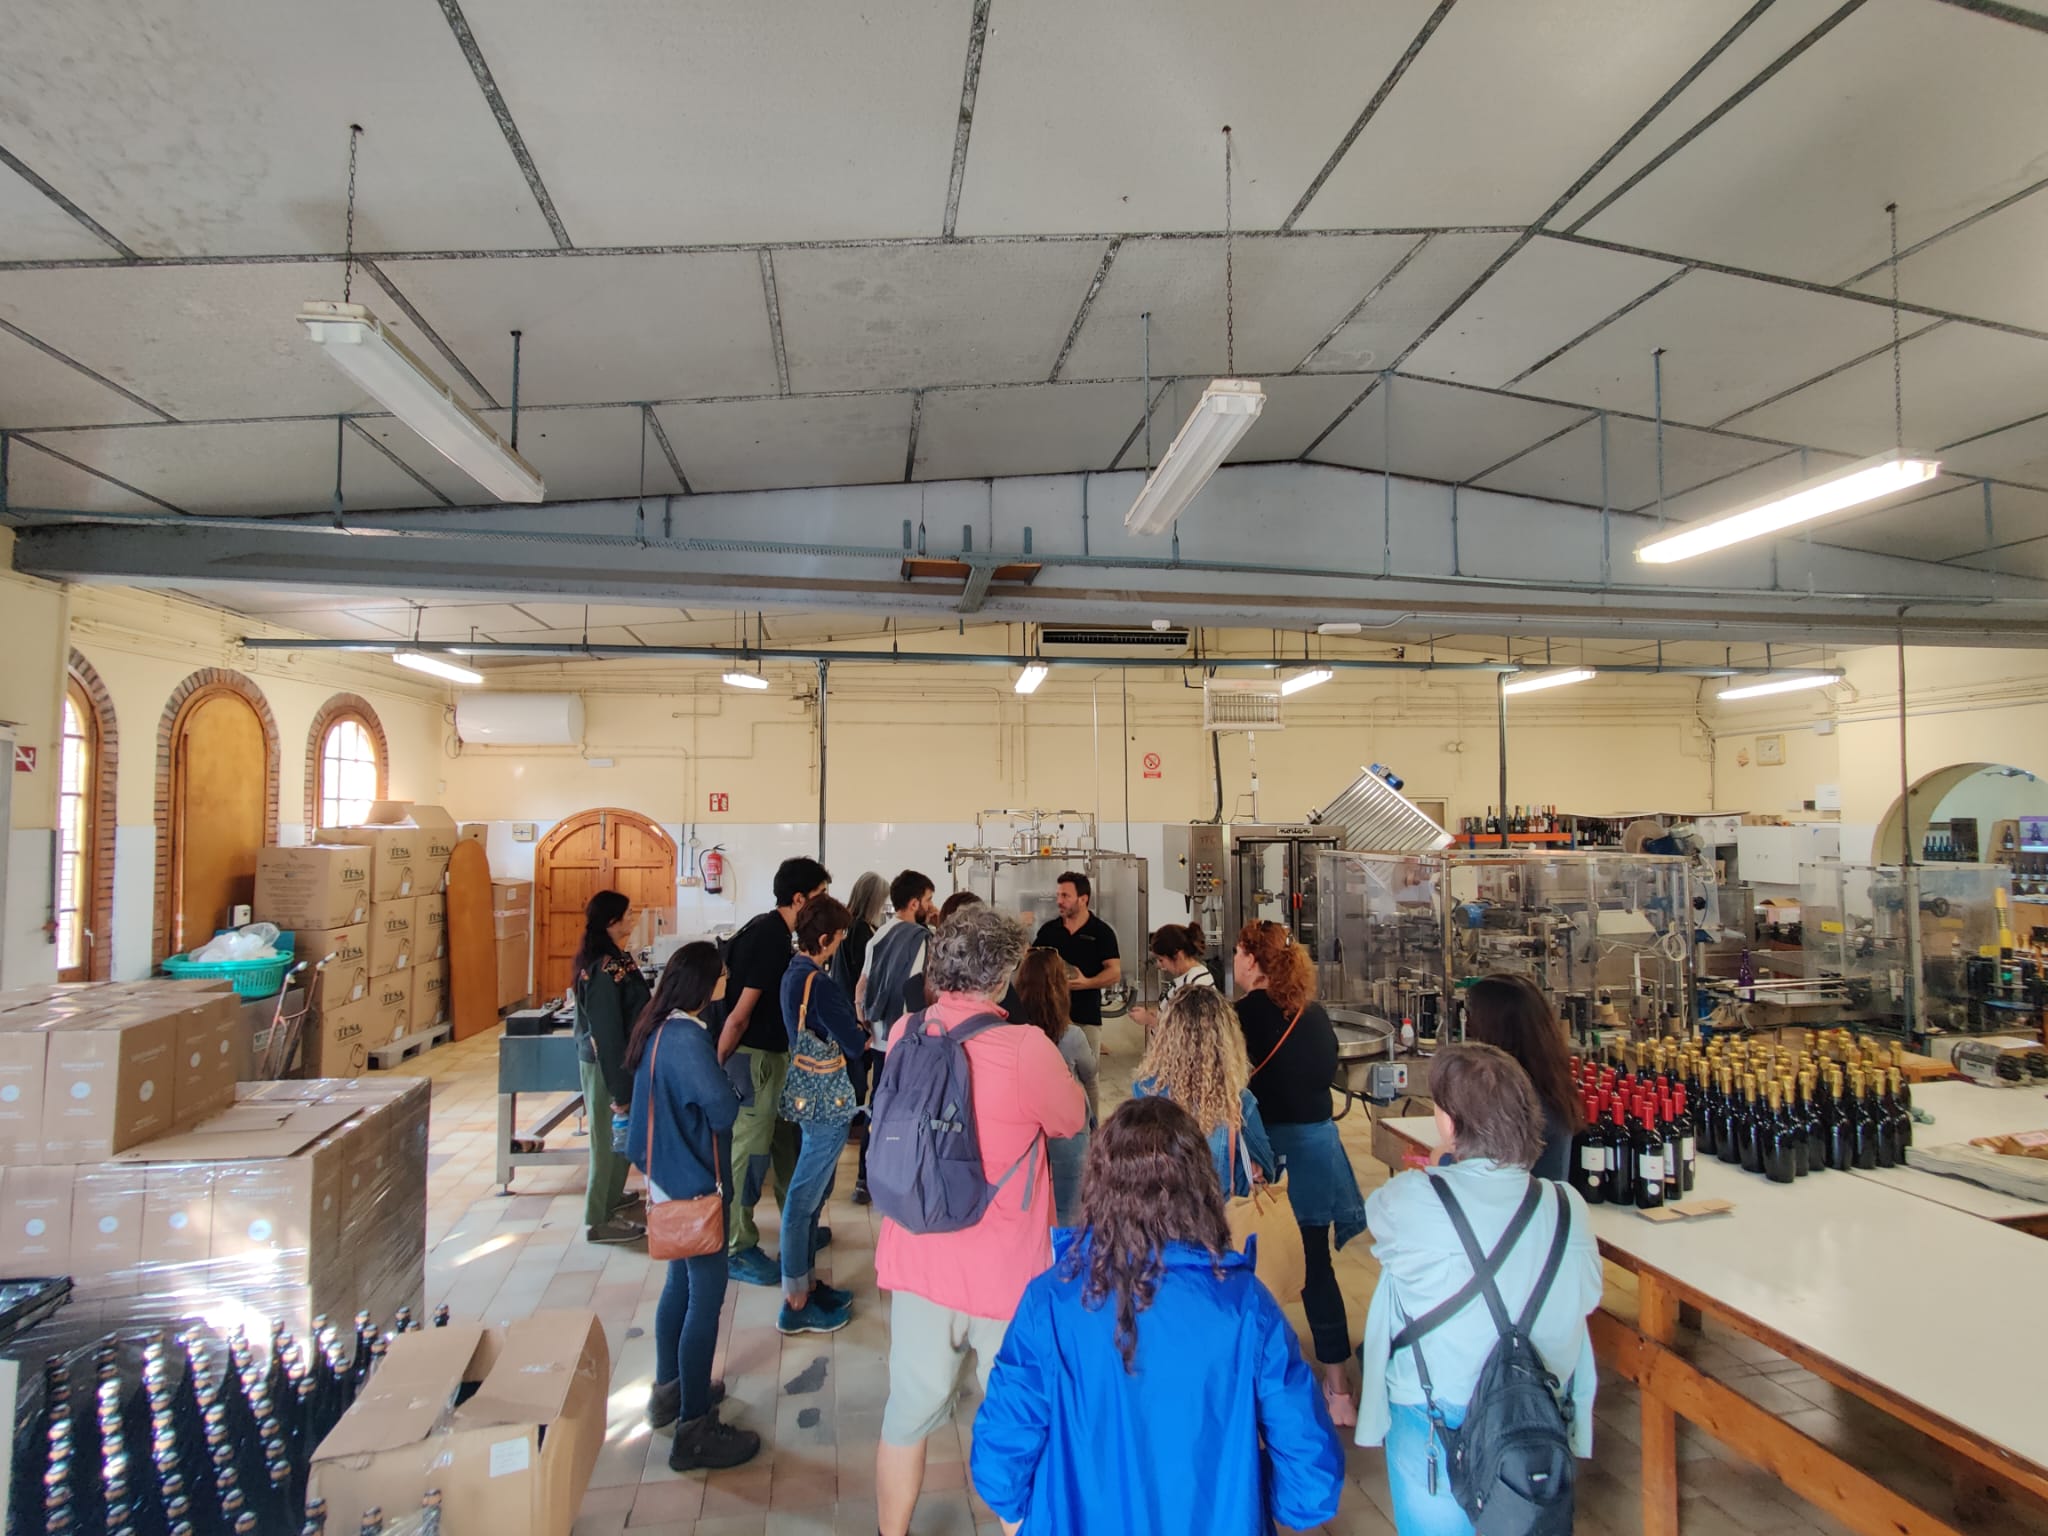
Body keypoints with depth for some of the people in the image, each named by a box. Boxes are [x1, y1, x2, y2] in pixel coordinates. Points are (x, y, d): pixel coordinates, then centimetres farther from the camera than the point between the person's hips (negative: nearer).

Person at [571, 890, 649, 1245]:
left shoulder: (610, 958, 6)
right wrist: (620, 1088, -19)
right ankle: (599, 1220, 14)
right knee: (610, 1138, 2)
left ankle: (609, 1196, 39)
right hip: (608, 1064, -9)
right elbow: (607, 1032, -24)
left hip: (603, 1058, 9)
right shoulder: (606, 969, -24)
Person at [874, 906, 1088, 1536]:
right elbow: (1073, 1119, -4)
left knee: (907, 1413, 21)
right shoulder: (1025, 1049, -21)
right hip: (1005, 1272, -4)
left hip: (918, 1260, 4)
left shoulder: (904, 1032, -7)